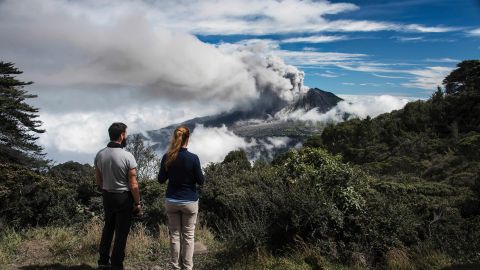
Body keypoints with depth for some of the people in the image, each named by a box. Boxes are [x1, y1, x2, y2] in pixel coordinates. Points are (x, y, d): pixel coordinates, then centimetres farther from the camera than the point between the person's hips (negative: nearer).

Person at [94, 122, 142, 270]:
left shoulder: (99, 155, -4)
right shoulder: (127, 156, -21)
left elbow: (98, 180, 7)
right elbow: (133, 184, -17)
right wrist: (137, 203, -6)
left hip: (107, 196, 6)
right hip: (124, 197, -5)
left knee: (108, 227, 23)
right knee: (121, 232, 7)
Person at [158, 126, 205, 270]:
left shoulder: (167, 157, -8)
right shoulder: (193, 158, -17)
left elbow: (161, 179, 2)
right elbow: (201, 181, -8)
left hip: (171, 201, 3)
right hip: (190, 202, -2)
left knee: (174, 235, 14)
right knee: (188, 236, 10)